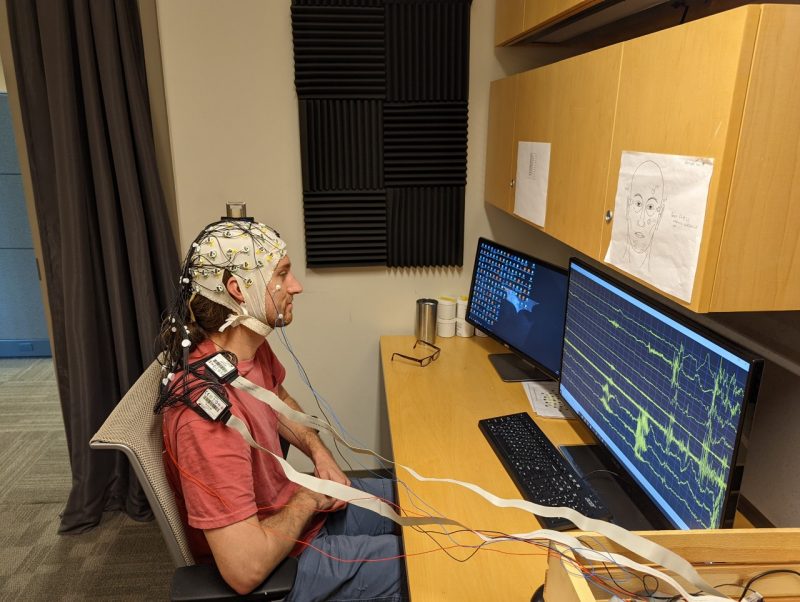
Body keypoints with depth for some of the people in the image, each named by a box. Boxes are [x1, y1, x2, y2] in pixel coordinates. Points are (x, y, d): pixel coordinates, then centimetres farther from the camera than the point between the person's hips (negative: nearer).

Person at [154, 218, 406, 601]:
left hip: (290, 503, 8)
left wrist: (319, 452, -2)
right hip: (275, 563, -8)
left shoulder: (251, 345, -10)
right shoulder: (209, 409, -38)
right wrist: (309, 498, -19)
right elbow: (247, 570, -36)